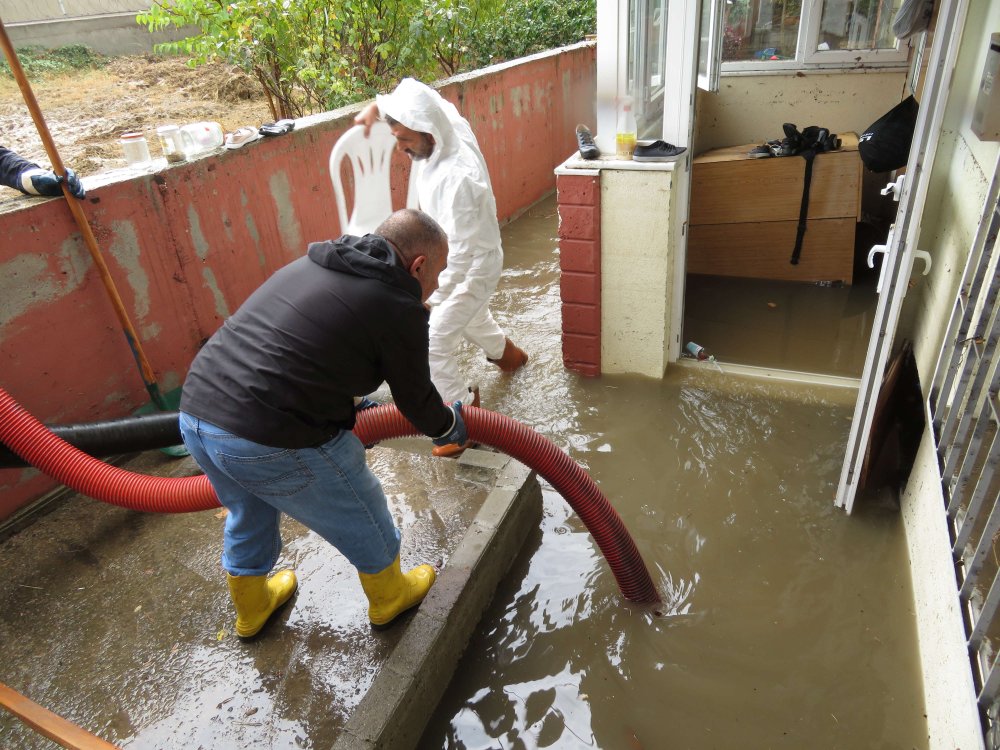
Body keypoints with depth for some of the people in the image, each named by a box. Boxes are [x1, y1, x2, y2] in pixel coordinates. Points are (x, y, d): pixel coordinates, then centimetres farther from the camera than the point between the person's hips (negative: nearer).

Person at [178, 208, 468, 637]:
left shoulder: (315, 261, 16)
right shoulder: (398, 306, -8)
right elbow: (415, 397, 5)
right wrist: (449, 427, 26)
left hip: (196, 413, 8)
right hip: (269, 440, -8)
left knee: (247, 517, 33)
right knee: (362, 520, 18)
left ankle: (251, 609, 56)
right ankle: (389, 597, 44)